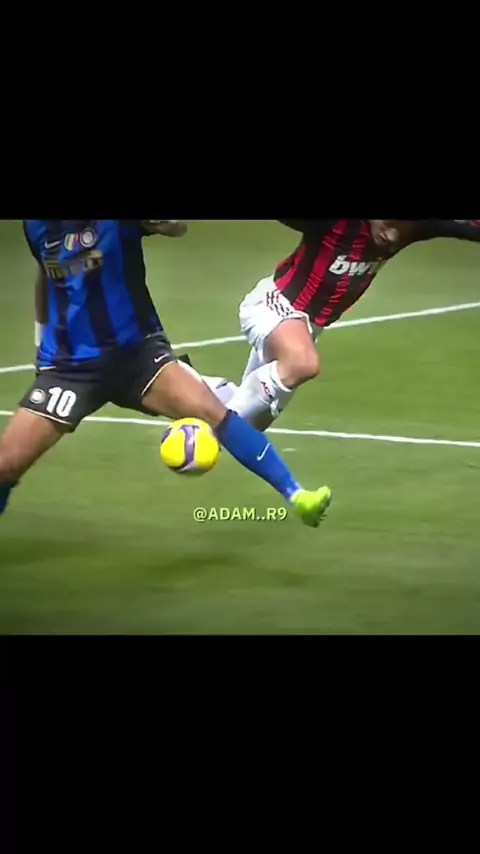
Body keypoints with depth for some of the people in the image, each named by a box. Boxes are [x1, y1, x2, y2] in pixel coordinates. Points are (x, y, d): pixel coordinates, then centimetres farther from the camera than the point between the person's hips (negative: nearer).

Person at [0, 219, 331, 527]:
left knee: (210, 411, -22)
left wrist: (166, 224, -50)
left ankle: (295, 495, -13)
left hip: (136, 350, -2)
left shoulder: (119, 222, -12)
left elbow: (176, 227, -25)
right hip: (69, 365, 2)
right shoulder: (37, 225, -1)